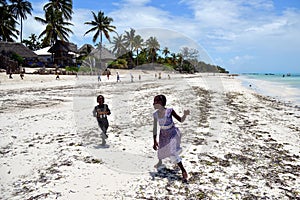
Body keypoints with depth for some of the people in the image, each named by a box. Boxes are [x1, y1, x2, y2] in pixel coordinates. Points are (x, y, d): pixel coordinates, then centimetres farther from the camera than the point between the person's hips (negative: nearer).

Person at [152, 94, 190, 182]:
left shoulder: (169, 111, -23)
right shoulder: (155, 114, -12)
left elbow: (181, 120, -14)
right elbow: (155, 128, -3)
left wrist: (185, 115, -35)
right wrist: (154, 141, -3)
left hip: (173, 134, -4)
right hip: (163, 135, 5)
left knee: (172, 153, -14)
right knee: (161, 151, 20)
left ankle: (183, 171, 3)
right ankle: (160, 161, 57)